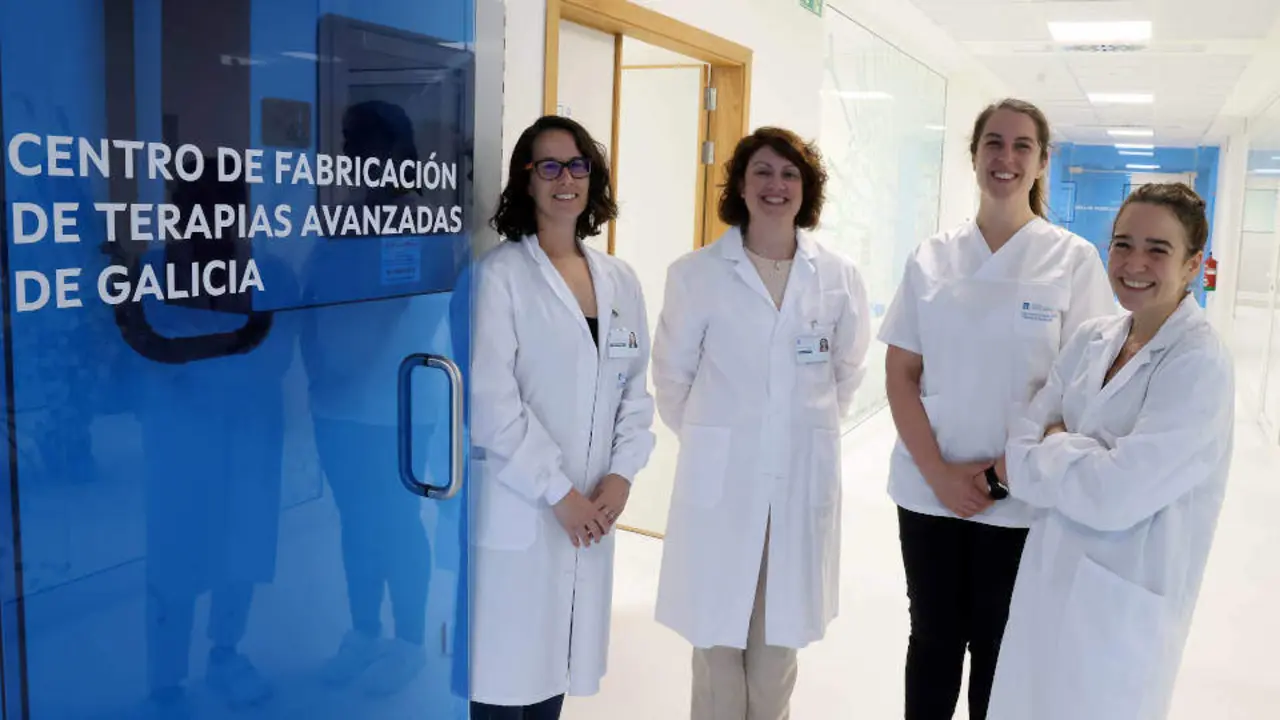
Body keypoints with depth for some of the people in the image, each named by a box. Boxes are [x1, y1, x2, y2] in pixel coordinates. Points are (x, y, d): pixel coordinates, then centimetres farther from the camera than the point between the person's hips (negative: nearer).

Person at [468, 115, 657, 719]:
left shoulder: (620, 281, 10)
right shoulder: (501, 273, -8)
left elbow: (635, 389, 12)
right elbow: (489, 399, -14)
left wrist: (621, 475, -2)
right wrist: (557, 492, -13)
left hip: (591, 511, 5)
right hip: (516, 511, -5)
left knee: (556, 667, 13)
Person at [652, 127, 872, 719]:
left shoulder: (839, 277, 2)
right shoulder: (696, 273, -5)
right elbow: (671, 373, 3)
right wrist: (707, 437, 8)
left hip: (804, 477, 2)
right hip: (721, 477, -2)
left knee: (780, 633, 14)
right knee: (718, 633, 7)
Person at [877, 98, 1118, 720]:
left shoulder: (1073, 259, -4)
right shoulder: (932, 257, 2)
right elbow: (900, 373, 1)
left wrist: (1004, 474, -11)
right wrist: (939, 473, -8)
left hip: (1022, 499, -2)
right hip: (929, 489, 2)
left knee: (997, 648, 11)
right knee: (932, 638, 14)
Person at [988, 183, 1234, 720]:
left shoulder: (1200, 364, -17)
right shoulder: (1092, 340, 3)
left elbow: (1115, 496, -23)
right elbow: (1022, 439, 0)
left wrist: (1056, 447, -8)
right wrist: (1078, 457, -17)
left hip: (1122, 601, -6)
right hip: (1049, 578, 6)